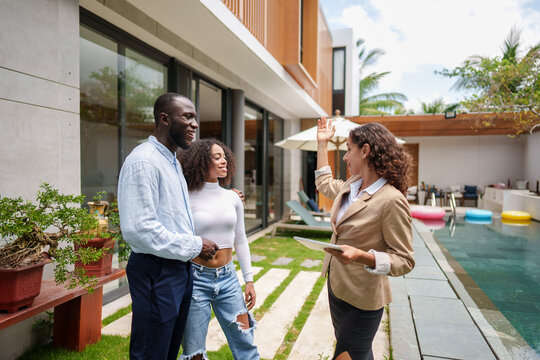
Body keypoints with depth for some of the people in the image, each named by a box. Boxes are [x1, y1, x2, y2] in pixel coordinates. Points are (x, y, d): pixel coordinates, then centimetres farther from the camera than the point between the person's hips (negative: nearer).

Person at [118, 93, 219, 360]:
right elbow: (139, 229, -26)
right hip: (156, 272, -9)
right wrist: (195, 246, -18)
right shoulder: (143, 161, -18)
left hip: (180, 267, 9)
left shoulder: (173, 162, 15)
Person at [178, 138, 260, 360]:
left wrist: (249, 280, 10)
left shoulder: (233, 198, 5)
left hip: (228, 278, 4)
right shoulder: (187, 199, -8)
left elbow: (240, 241, 11)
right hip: (196, 278, -4)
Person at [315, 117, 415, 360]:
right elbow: (324, 184, 22)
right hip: (336, 286, 8)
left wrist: (361, 256, -35)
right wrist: (322, 144, 21)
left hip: (360, 298, -8)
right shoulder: (352, 185, 0)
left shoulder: (391, 200, -24)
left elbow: (404, 260, -20)